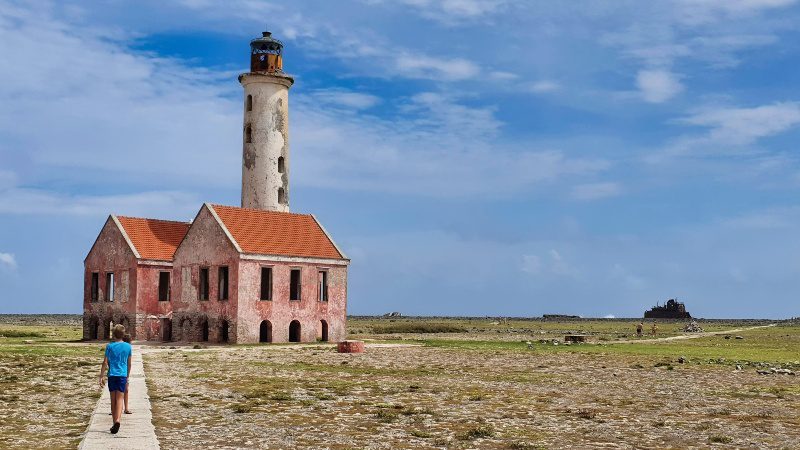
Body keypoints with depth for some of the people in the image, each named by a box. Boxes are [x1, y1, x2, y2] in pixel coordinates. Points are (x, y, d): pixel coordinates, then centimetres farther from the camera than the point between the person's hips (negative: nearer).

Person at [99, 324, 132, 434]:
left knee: (113, 400, 9)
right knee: (120, 399, -3)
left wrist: (101, 377, 3)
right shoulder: (128, 347, 5)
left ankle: (114, 423, 15)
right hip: (123, 375, 0)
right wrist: (127, 377, 24)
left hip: (112, 375, 0)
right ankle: (117, 420, -24)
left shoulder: (110, 346, -1)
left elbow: (105, 363, -3)